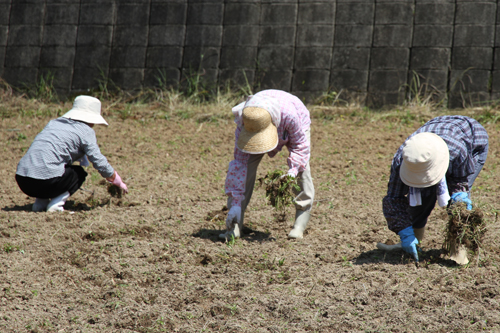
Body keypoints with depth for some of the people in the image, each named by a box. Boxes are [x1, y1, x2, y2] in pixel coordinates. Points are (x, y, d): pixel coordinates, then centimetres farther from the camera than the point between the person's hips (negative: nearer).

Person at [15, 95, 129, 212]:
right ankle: (56, 204, -1)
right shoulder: (85, 131, 5)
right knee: (79, 173, 20)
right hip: (45, 181, -7)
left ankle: (40, 203, 16)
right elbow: (99, 162, 3)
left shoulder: (54, 123, 24)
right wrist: (118, 182, 17)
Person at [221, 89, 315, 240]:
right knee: (245, 166, -18)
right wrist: (235, 203, -39)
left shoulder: (289, 114, -46)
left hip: (295, 129, -1)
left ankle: (300, 225, -10)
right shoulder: (243, 123, -39)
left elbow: (300, 145, -26)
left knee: (302, 170, -20)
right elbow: (240, 163, -35)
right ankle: (235, 226, -14)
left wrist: (292, 171, -41)